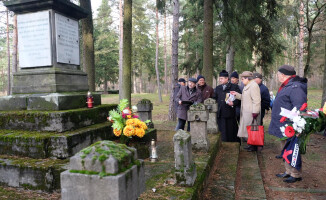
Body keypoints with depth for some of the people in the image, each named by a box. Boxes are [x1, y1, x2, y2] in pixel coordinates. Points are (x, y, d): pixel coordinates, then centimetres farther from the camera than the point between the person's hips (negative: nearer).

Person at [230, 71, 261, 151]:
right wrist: (236, 94, 13)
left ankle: (254, 146, 8)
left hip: (251, 113, -10)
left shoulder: (254, 86, -17)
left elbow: (256, 100, -21)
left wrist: (255, 112, -23)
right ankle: (251, 144, 25)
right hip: (246, 112, 10)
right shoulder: (247, 86, 15)